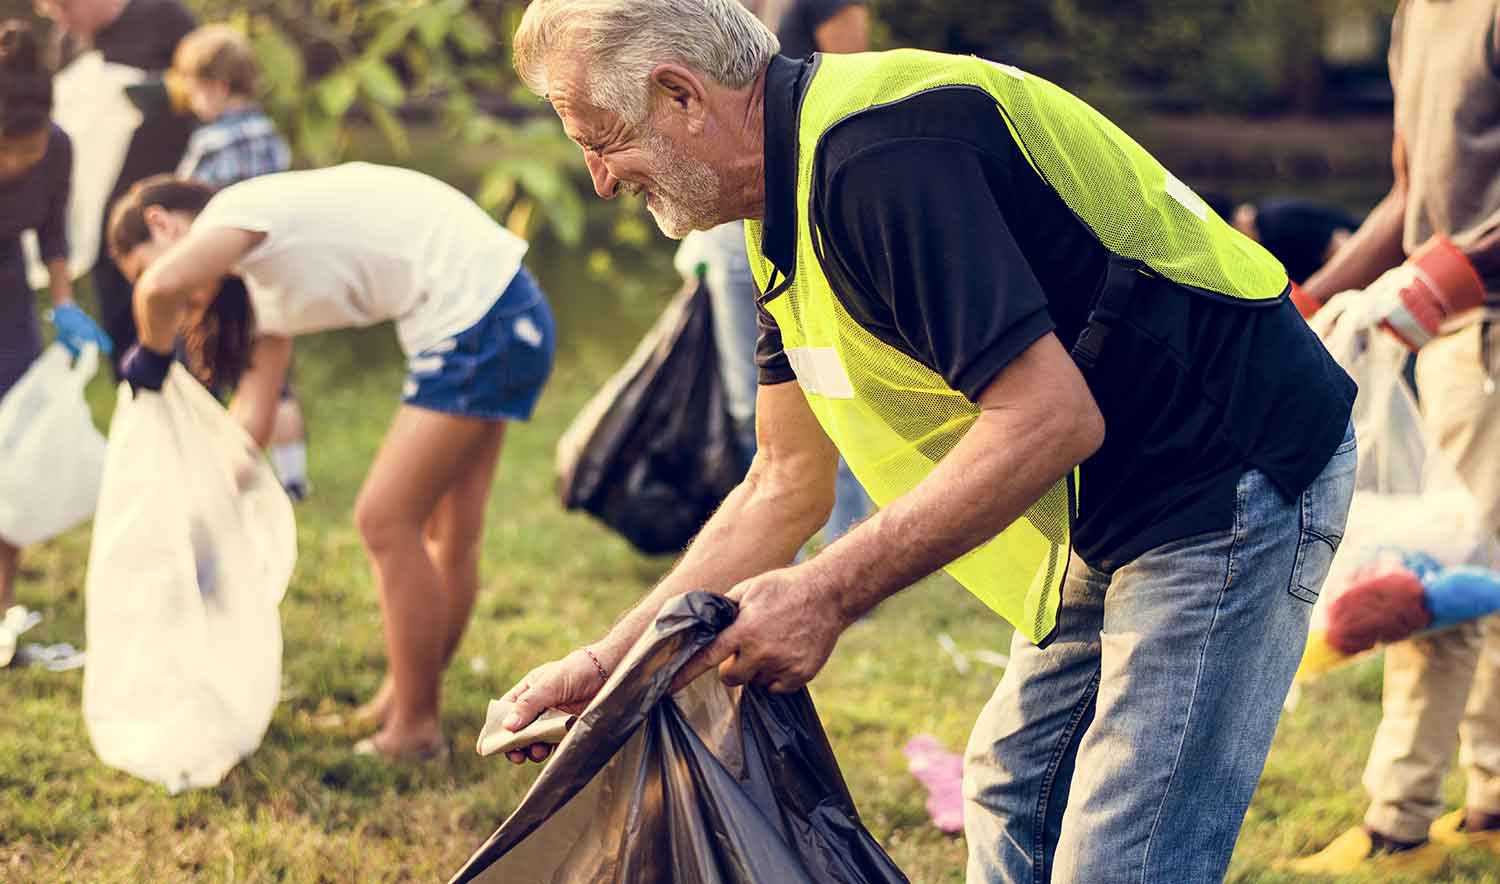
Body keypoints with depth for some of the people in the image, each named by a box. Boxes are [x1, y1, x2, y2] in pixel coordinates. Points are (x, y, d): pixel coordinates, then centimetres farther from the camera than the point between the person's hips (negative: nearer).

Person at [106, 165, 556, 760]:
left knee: (385, 520, -2)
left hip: (479, 323, -10)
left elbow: (164, 284, -29)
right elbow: (251, 419, 17)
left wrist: (152, 355, -10)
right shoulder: (266, 283, 19)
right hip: (509, 314, 10)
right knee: (447, 534, 17)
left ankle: (414, 730, 8)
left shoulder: (240, 208, -8)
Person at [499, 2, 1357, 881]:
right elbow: (788, 483, 14)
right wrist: (605, 662, 11)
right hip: (1124, 509, 11)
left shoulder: (875, 155, -24)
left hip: (1231, 475, -11)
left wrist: (828, 595, -25)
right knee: (1012, 798, 17)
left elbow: (1051, 416, -29)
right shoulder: (790, 215, 9)